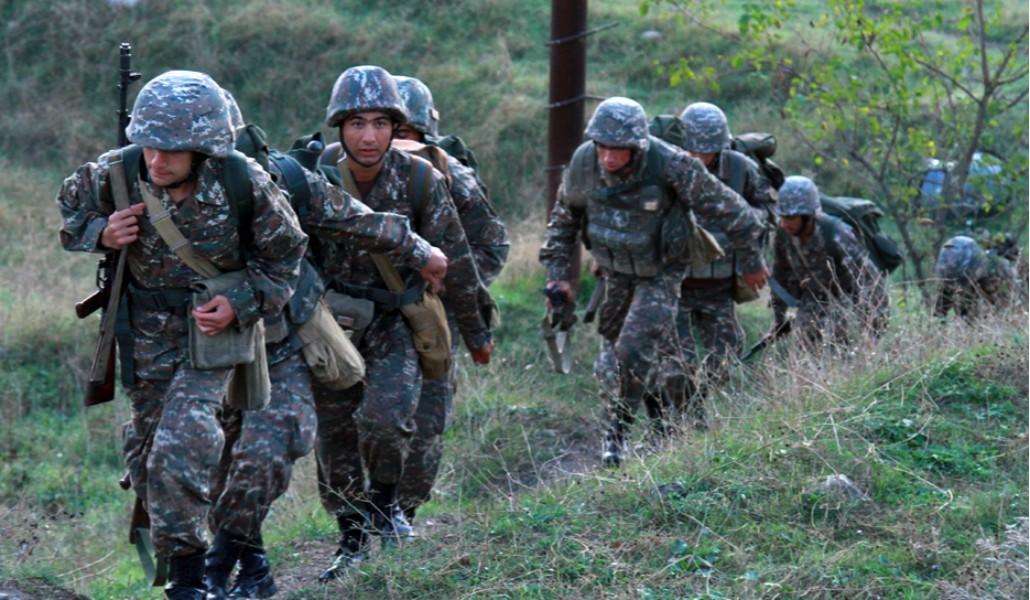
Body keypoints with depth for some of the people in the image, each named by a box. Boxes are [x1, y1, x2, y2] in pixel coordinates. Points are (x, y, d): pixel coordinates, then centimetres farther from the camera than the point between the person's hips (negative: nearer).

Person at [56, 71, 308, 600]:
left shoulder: (245, 185, -23)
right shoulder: (116, 173, -19)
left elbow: (284, 257, -7)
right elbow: (70, 208, 3)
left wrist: (239, 305, -21)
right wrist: (101, 233, -18)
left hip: (215, 323, -3)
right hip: (147, 327, 3)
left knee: (181, 445, -18)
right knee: (146, 444, 15)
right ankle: (159, 536, 41)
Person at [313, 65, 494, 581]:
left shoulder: (420, 181, -14)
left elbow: (453, 261, -4)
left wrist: (476, 333, 4)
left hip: (395, 320, -2)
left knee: (385, 418, -24)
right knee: (333, 440, 7)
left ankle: (384, 502, 6)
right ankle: (352, 539, 29)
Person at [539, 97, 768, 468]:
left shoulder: (670, 165, -32)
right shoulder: (584, 162, -19)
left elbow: (725, 208, -18)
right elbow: (565, 218, 1)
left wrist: (752, 261, -8)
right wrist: (557, 271, -3)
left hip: (661, 272, -5)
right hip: (616, 270, 5)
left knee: (635, 350, -17)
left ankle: (618, 431, 1)